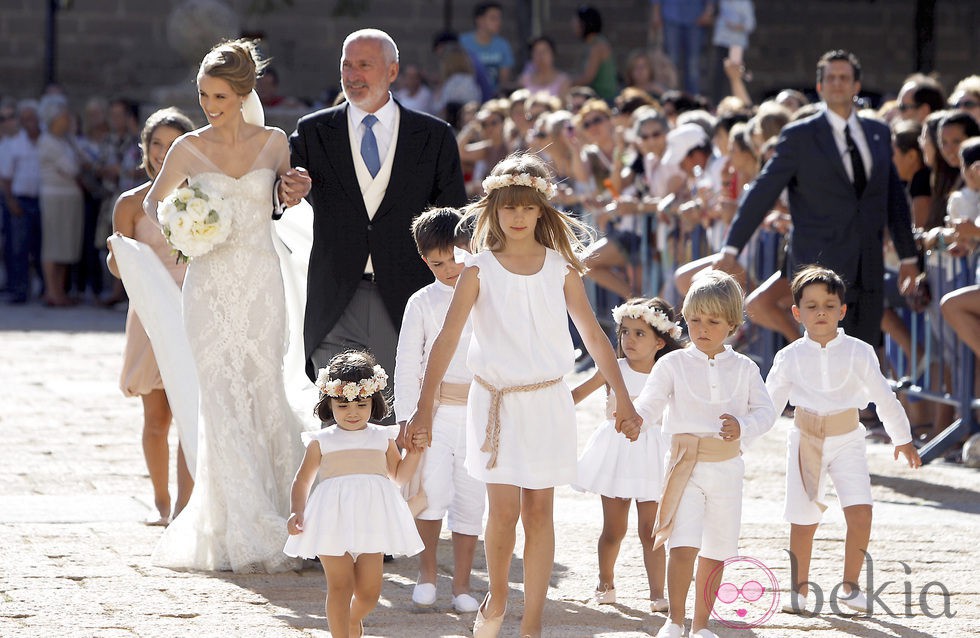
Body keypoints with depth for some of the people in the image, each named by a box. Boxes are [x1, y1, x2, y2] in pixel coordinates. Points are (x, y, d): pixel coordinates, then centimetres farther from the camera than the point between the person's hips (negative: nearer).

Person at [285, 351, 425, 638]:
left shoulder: (382, 438, 13)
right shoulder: (322, 442, 7)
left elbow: (399, 475, 23)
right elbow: (302, 480, 11)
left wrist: (414, 452, 6)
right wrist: (296, 511, -3)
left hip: (372, 519, 2)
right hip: (334, 519, -2)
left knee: (369, 591, 3)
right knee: (340, 587, -6)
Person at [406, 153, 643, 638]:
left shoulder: (560, 268, 2)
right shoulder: (479, 270, -4)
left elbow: (594, 336, 4)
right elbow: (447, 339, -7)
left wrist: (623, 400, 0)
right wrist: (423, 407, -14)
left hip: (547, 402, 2)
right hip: (496, 402, -2)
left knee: (539, 511, 2)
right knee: (504, 510, -9)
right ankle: (496, 599, 17)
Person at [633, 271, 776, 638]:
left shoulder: (744, 369, 4)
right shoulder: (673, 365, -1)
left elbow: (765, 411, 5)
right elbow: (649, 405, -7)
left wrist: (743, 426, -15)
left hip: (726, 470, 2)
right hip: (686, 467, -2)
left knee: (716, 552, 8)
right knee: (683, 546, -16)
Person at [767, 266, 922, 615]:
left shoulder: (859, 353, -4)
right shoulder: (789, 358, -3)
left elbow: (883, 396, 6)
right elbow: (768, 403, 6)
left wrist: (902, 439, 14)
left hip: (847, 440, 0)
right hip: (806, 439, 0)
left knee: (860, 513, -14)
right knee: (803, 521, 5)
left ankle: (850, 586, 0)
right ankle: (799, 590, 21)